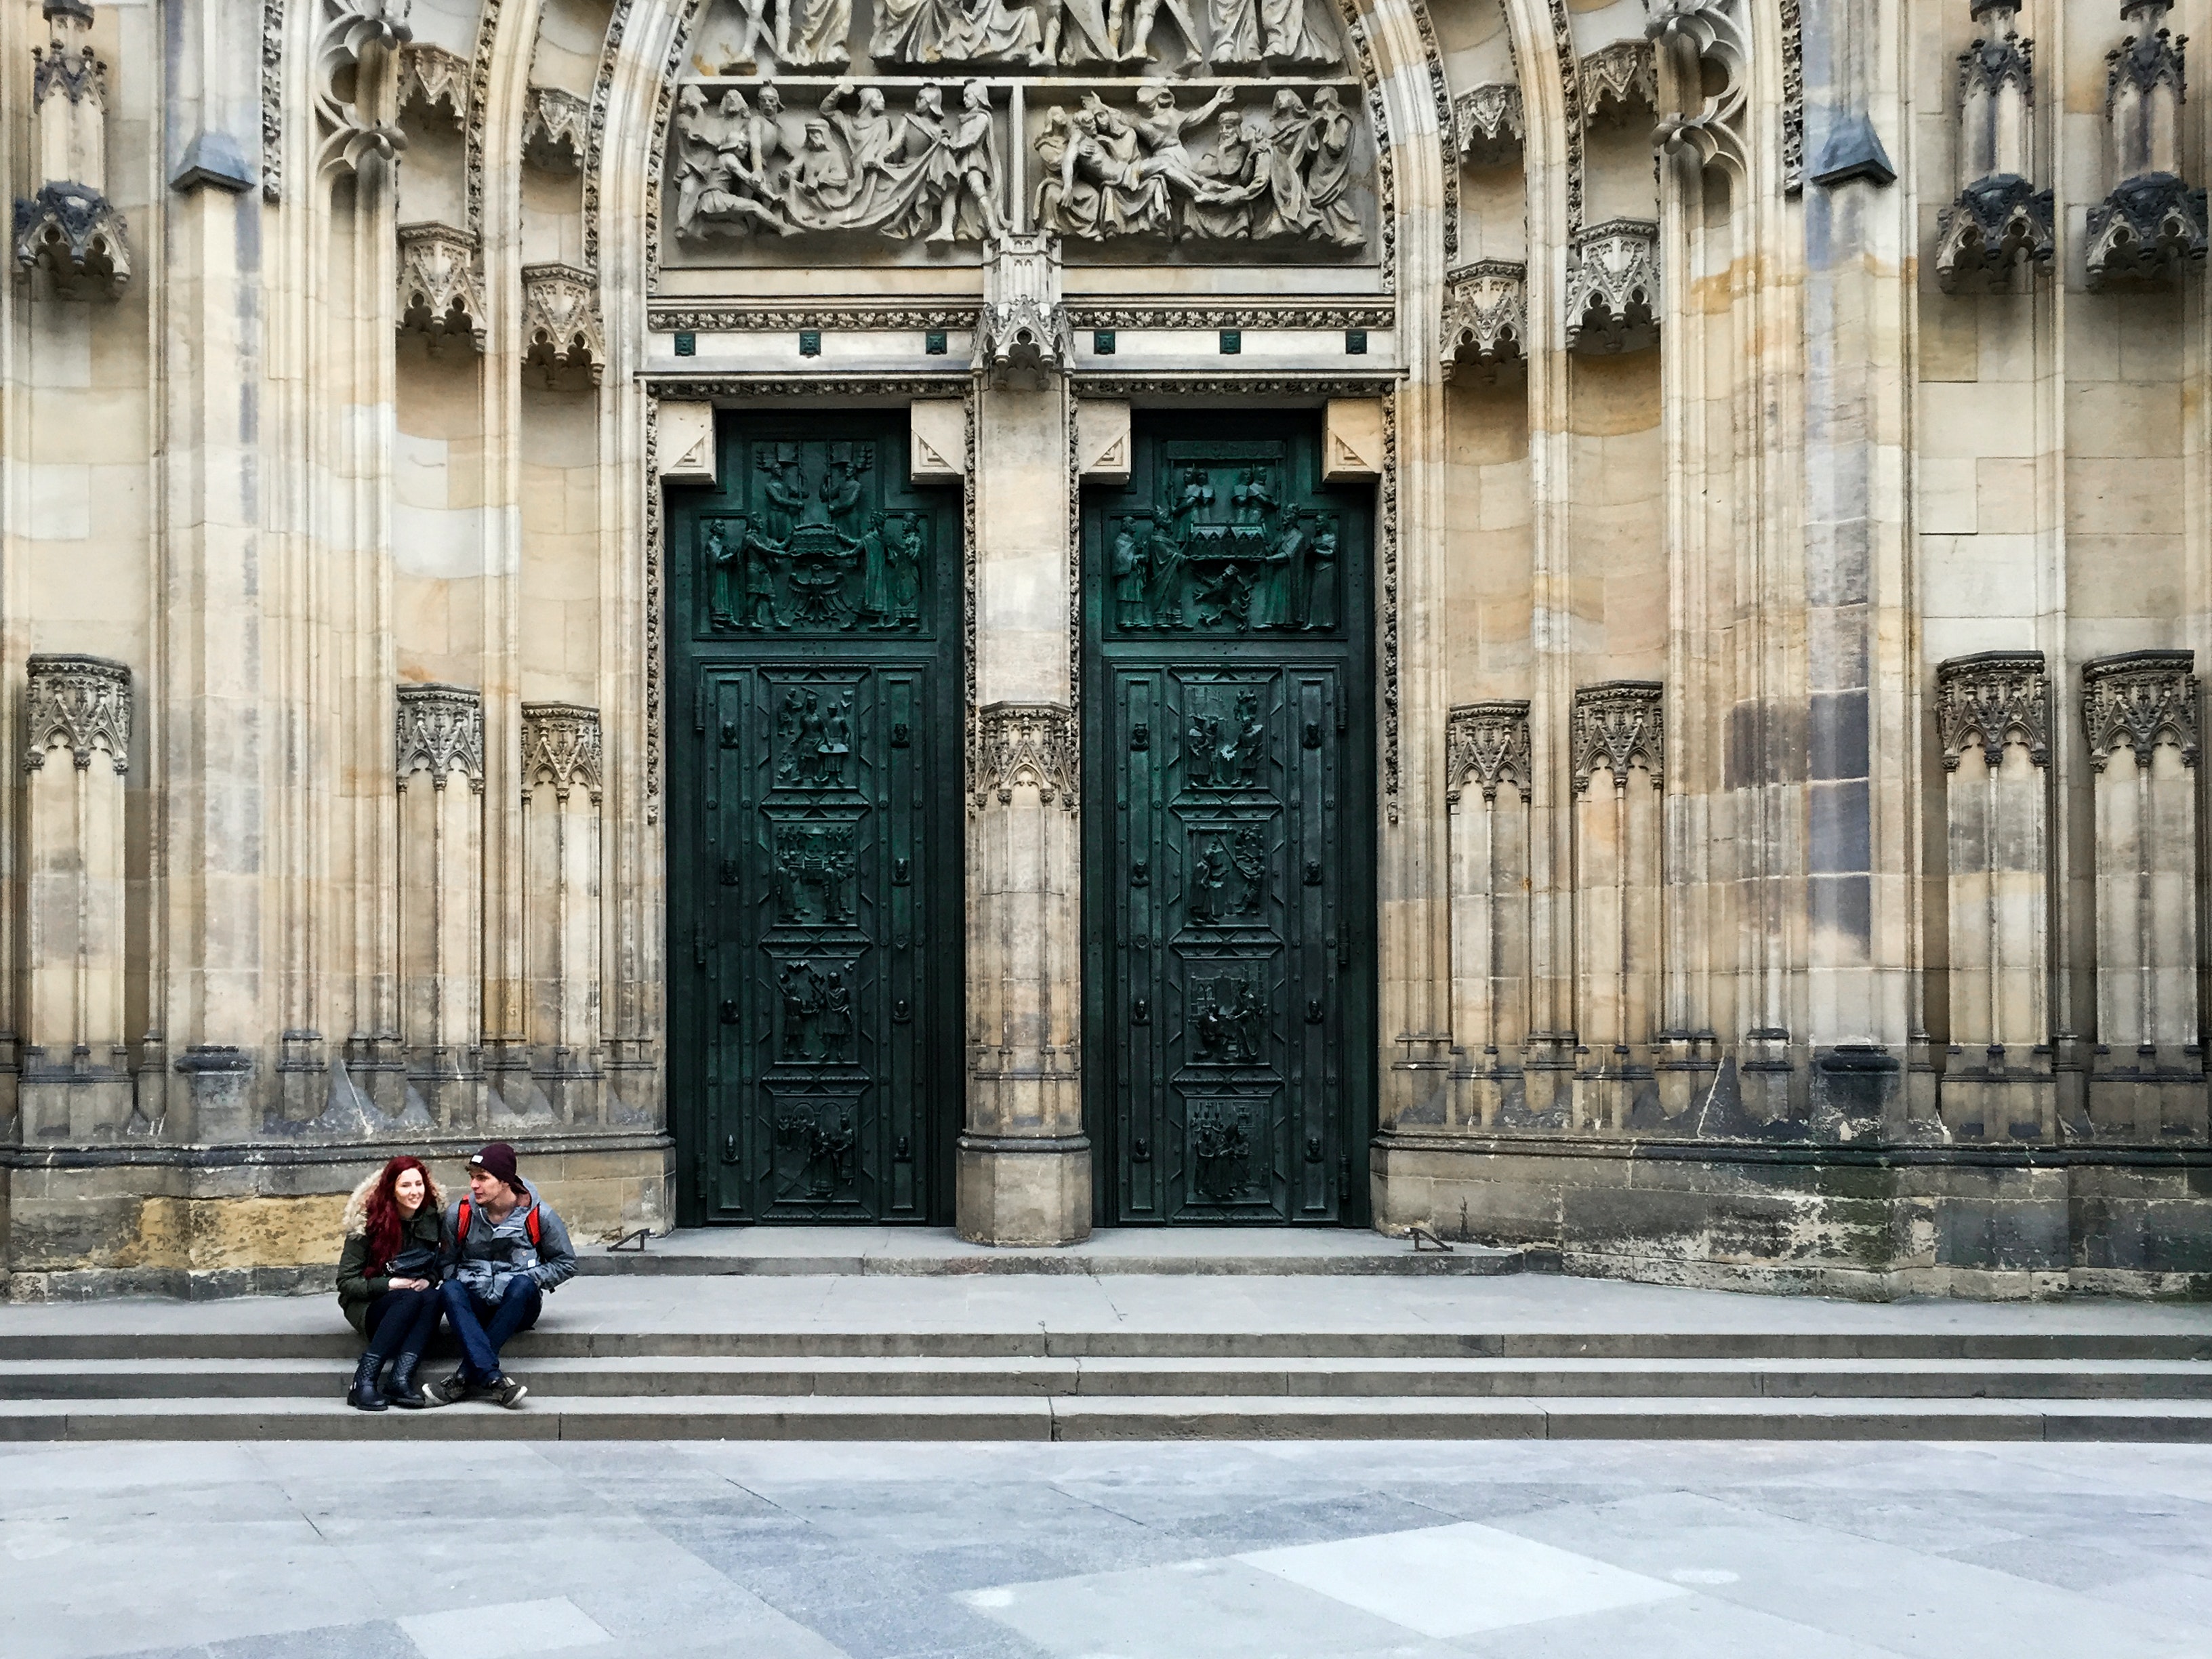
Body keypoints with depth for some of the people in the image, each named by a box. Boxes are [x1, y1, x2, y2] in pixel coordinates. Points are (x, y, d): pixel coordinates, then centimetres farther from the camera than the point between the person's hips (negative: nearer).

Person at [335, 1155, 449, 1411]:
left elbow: (442, 1264, 11)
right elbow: (346, 1282, -8)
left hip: (411, 1301, 3)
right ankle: (364, 1381, -37)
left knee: (433, 1298, -31)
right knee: (411, 1298, -34)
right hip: (367, 1306, -3)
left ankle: (401, 1379, -42)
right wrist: (390, 1284, -21)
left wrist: (429, 1280, -12)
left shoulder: (434, 1216, 0)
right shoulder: (368, 1222, -10)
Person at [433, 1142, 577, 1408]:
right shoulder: (460, 1214, 1)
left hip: (519, 1306, -2)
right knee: (450, 1290, -32)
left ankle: (465, 1376, -35)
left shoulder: (538, 1215, -4)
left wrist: (529, 1280, -11)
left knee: (521, 1285, -36)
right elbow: (447, 1263, 11)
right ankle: (491, 1377, -46)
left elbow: (566, 1264, 3)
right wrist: (460, 1281, -10)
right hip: (476, 1305, 2)